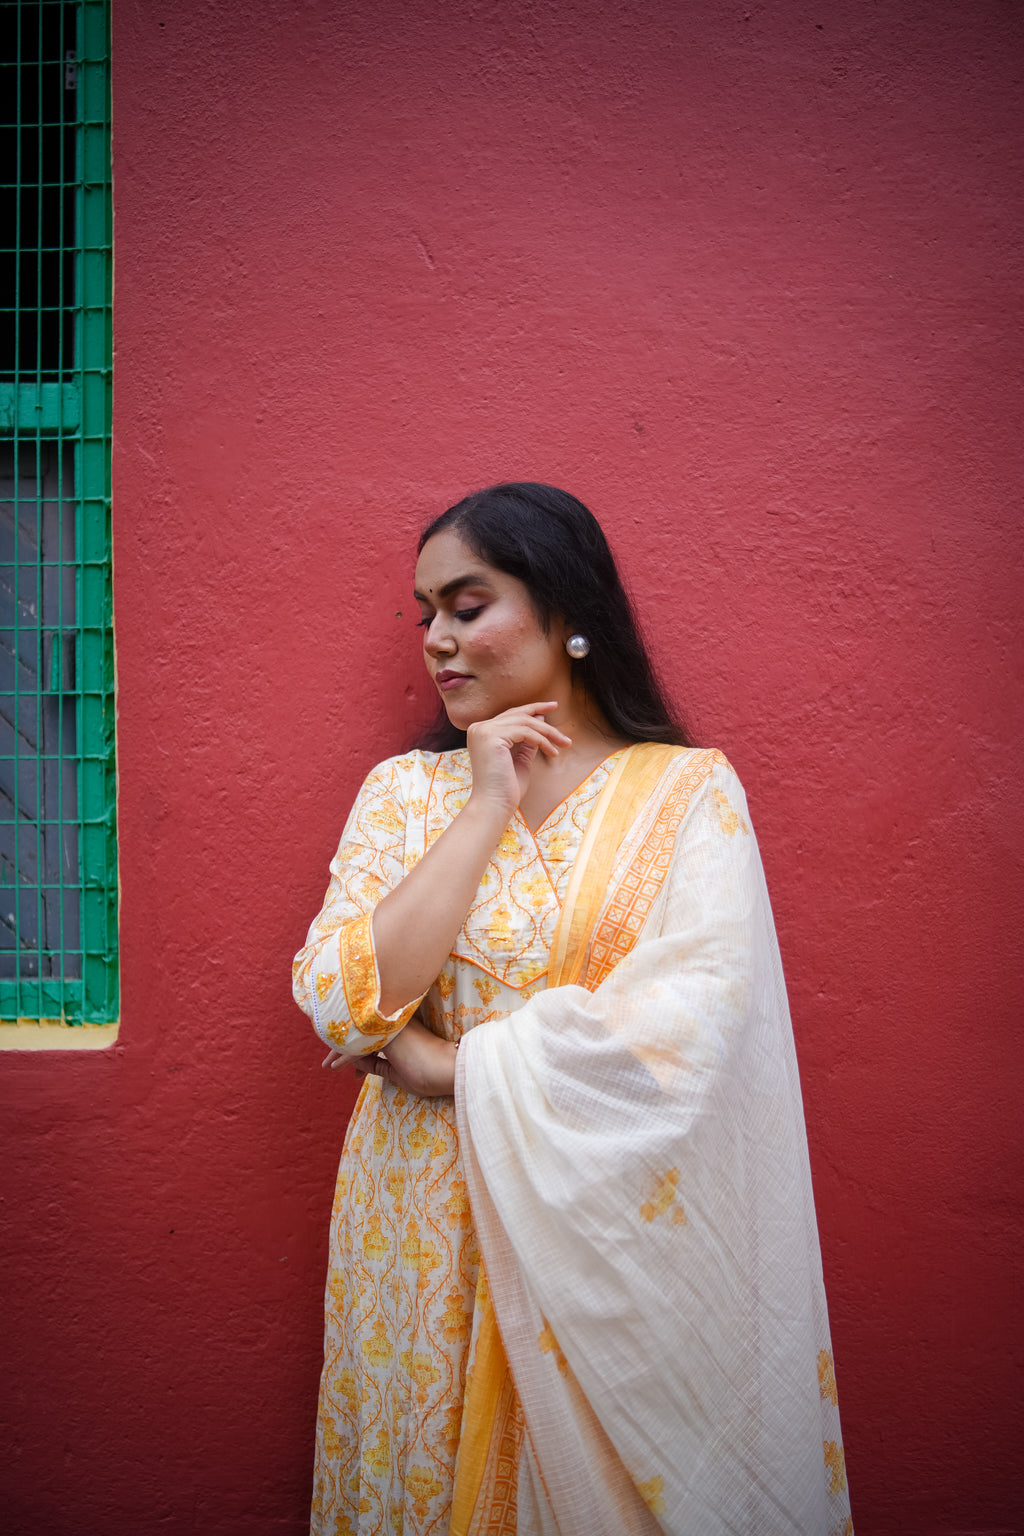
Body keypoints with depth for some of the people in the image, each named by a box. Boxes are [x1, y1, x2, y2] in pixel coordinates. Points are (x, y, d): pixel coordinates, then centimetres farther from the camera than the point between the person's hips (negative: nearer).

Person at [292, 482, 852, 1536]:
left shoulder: (687, 790, -6)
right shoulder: (407, 789, 2)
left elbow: (684, 1035, -19)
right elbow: (341, 1010, -11)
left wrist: (452, 1068, -13)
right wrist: (487, 808, -12)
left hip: (608, 1225, -2)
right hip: (424, 1225, 3)